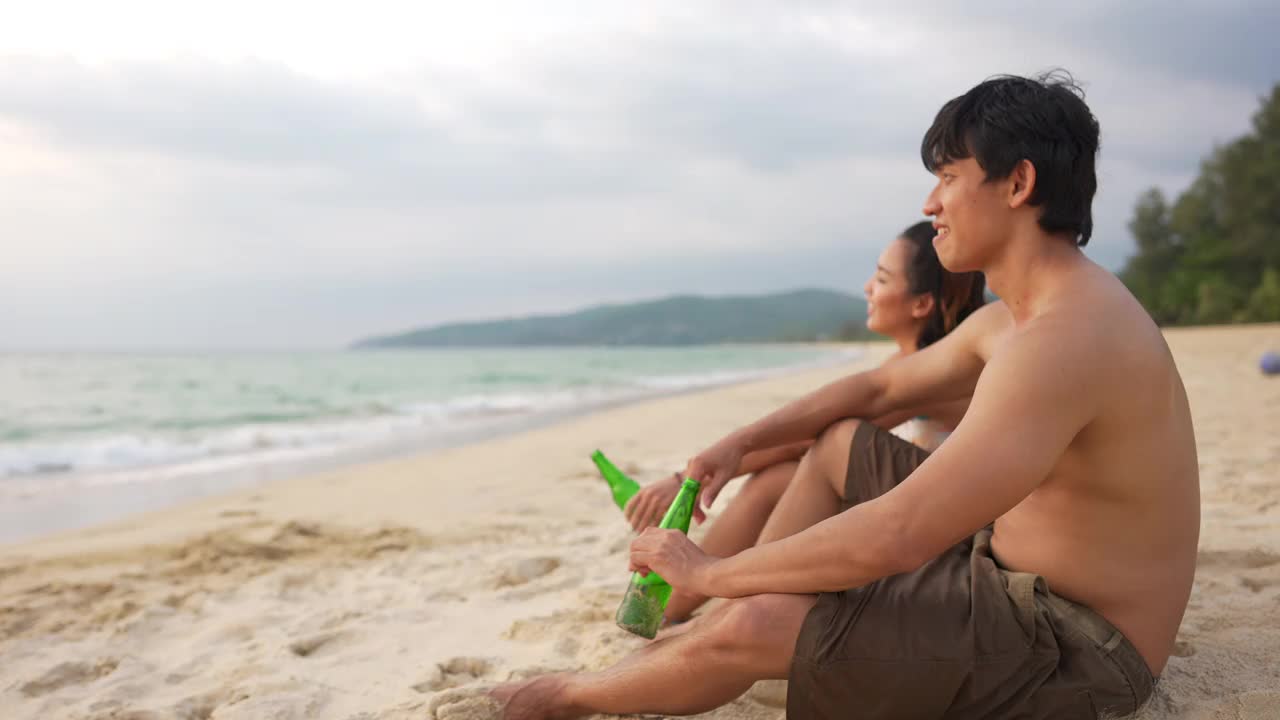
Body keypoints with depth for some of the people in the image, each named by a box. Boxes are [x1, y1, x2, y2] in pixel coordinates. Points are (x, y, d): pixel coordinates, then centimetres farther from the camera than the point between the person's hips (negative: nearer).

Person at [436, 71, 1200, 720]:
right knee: (839, 445, 16)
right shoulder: (1011, 317, 6)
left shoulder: (1065, 335, -29)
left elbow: (890, 540, -33)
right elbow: (880, 386, 19)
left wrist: (712, 571, -20)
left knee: (755, 626, -20)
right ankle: (699, 636, 17)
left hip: (1074, 647, -10)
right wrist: (742, 442, 9)